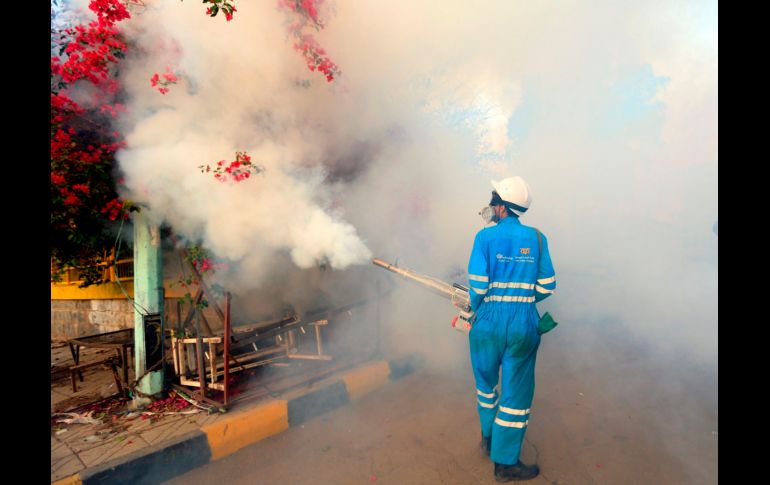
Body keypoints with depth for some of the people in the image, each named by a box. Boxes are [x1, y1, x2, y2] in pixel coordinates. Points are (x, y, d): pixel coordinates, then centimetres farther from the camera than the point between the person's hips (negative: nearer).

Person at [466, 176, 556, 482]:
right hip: (523, 325, 1)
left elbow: (478, 285, -13)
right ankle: (505, 463, 23)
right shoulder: (537, 237, -1)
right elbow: (547, 287, 0)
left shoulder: (486, 236, -9)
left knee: (486, 382, 23)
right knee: (516, 393, 12)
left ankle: (488, 438, 43)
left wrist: (476, 308, 7)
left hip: (489, 322, 0)